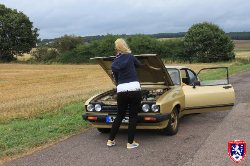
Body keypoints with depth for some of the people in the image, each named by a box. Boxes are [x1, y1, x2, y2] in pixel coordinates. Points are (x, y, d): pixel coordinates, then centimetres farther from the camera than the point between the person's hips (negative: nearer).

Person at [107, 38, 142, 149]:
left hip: (121, 91, 3)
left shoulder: (114, 64, 12)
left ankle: (110, 140, 22)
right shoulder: (130, 56, 4)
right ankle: (130, 143, 11)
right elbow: (139, 64, 19)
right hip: (134, 89, -3)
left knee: (119, 116, 18)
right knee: (133, 117, 7)